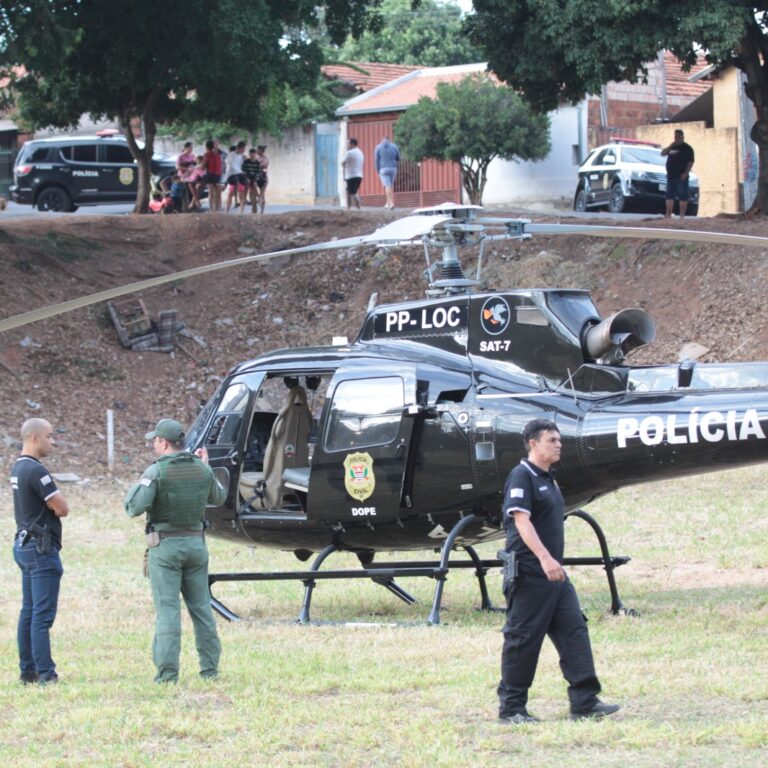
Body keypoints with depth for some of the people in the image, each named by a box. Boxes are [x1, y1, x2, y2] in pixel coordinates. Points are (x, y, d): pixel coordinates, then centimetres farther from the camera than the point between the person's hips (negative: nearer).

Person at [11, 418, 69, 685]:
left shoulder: (18, 469, 12)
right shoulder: (36, 471, -18)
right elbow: (62, 509, -16)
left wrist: (49, 505, 0)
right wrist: (54, 505, 3)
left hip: (24, 545, 10)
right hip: (41, 548, -10)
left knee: (29, 612, 12)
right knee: (42, 615, -9)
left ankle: (28, 670, 15)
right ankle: (45, 673, -10)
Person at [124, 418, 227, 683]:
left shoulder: (156, 471, -13)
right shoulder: (201, 469, 4)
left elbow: (135, 507, -18)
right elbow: (219, 498, 20)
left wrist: (139, 485, 0)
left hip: (165, 546, -5)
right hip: (196, 543, 5)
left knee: (167, 610, -5)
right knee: (201, 607, 12)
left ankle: (167, 672, -8)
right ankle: (210, 667, 14)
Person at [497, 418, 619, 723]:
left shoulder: (547, 479, 18)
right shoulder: (521, 476, -10)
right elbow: (521, 520, -21)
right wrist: (544, 558, -31)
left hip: (554, 573, 9)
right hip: (529, 573, -9)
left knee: (574, 631, 2)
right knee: (523, 639, -3)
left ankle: (585, 702, 1)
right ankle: (511, 708, 4)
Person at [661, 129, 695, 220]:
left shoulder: (687, 148, -2)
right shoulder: (672, 147, 17)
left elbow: (690, 162, -8)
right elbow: (663, 153, 12)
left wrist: (686, 173, -18)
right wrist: (670, 147, -4)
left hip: (681, 177, -7)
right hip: (671, 175, 7)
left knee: (683, 196, -6)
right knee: (670, 196, 5)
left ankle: (682, 215, -7)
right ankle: (668, 214, 8)